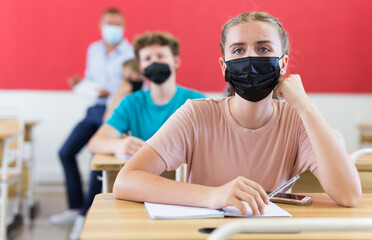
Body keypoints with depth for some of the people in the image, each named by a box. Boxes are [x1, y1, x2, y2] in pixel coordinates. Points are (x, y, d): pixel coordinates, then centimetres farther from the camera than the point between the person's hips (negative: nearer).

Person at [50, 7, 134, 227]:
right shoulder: (94, 49, 13)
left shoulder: (131, 54, -7)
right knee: (66, 152, 3)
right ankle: (76, 207, 13)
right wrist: (80, 82, 0)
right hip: (94, 110, 7)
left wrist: (111, 94, -22)